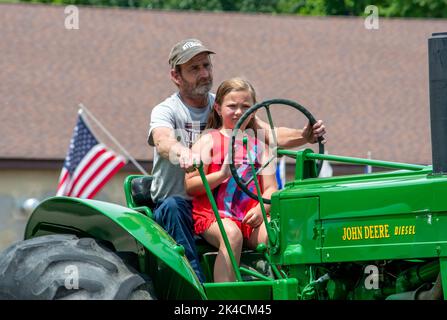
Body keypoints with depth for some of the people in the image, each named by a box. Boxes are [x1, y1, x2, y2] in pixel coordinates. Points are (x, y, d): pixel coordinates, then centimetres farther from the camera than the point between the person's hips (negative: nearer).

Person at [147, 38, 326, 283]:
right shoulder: (166, 111, -2)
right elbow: (163, 142, -27)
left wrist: (304, 135, -24)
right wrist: (182, 152, -52)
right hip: (180, 203, -3)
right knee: (173, 206, -38)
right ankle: (199, 285, -42)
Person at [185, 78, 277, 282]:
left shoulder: (258, 145, 18)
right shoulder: (208, 141, 6)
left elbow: (270, 188, 11)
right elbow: (190, 186, -2)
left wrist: (259, 210, -10)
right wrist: (222, 175, -17)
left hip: (251, 218, 3)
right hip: (213, 214, -3)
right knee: (232, 234, -35)